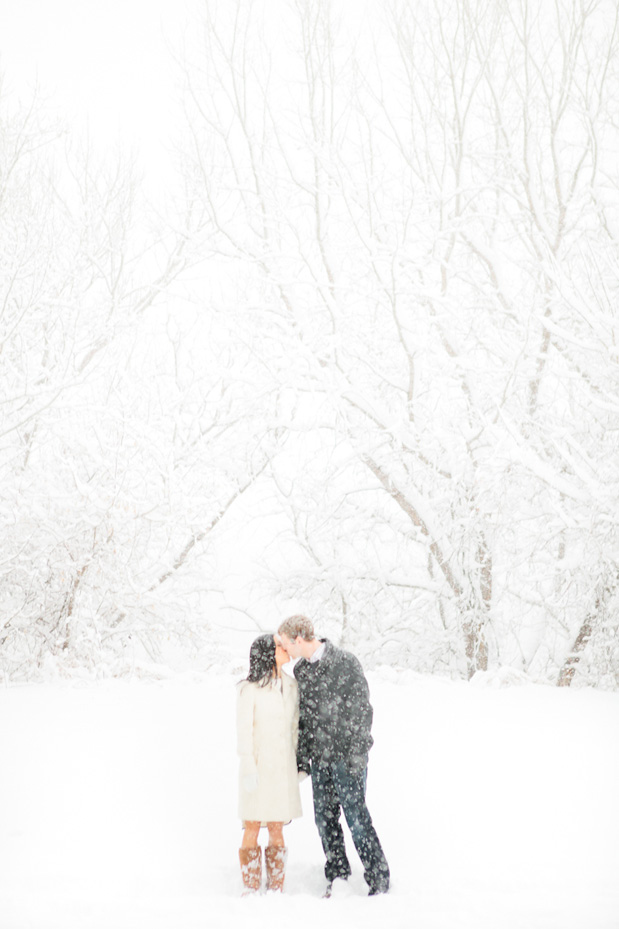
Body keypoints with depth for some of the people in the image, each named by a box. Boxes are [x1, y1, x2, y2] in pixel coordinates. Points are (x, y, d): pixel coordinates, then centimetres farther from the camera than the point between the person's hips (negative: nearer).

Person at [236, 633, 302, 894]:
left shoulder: (291, 686, 6)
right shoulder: (249, 689, -12)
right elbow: (244, 731, -12)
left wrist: (296, 764, 12)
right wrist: (248, 770, -17)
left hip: (283, 767, 5)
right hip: (257, 765, -5)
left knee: (277, 830, 8)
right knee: (252, 828, 1)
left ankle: (276, 891, 16)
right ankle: (251, 892, 11)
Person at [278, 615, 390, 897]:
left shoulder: (345, 663, -11)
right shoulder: (300, 670, 9)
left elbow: (362, 709, -12)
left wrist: (357, 754, -15)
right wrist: (302, 758, 11)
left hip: (346, 755, -6)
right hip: (319, 757, 6)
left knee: (355, 816, -5)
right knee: (324, 818, 8)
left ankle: (378, 878, 6)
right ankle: (337, 877, 20)